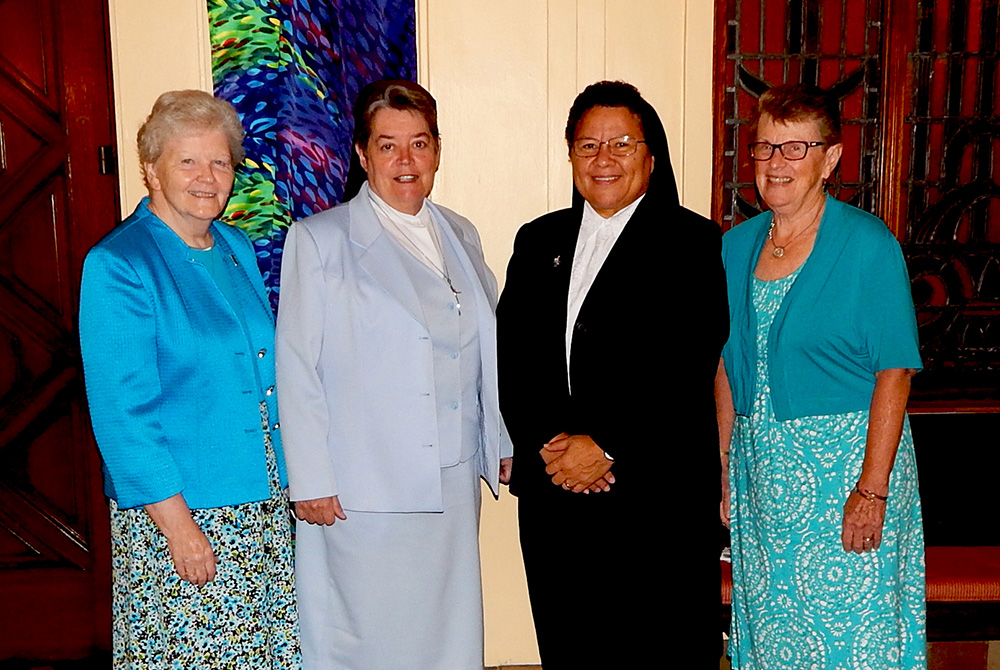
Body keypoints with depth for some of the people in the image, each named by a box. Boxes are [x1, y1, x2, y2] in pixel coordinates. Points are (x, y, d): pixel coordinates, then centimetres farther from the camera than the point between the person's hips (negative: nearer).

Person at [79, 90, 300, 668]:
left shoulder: (237, 248, 9)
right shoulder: (117, 265, -12)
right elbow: (122, 411, -15)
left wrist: (287, 481, 13)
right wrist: (177, 523, -18)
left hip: (265, 500, 7)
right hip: (172, 512, -6)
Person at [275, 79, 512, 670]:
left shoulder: (460, 236, 13)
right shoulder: (320, 239, -3)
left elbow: (487, 349, 17)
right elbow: (296, 369, -6)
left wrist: (503, 443, 15)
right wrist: (310, 482, -9)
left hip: (454, 482, 5)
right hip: (363, 489, -4)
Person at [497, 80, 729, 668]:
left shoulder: (693, 243, -2)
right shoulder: (539, 241, 12)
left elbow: (686, 370, -11)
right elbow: (512, 357, 6)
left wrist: (607, 448, -15)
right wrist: (546, 442, -8)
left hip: (657, 494, -4)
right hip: (551, 493, 4)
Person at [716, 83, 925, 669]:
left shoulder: (867, 244, -9)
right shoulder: (736, 245, 7)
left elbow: (894, 374, -12)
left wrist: (872, 490, -18)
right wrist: (725, 467, 8)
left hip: (845, 462, -5)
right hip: (759, 467, 5)